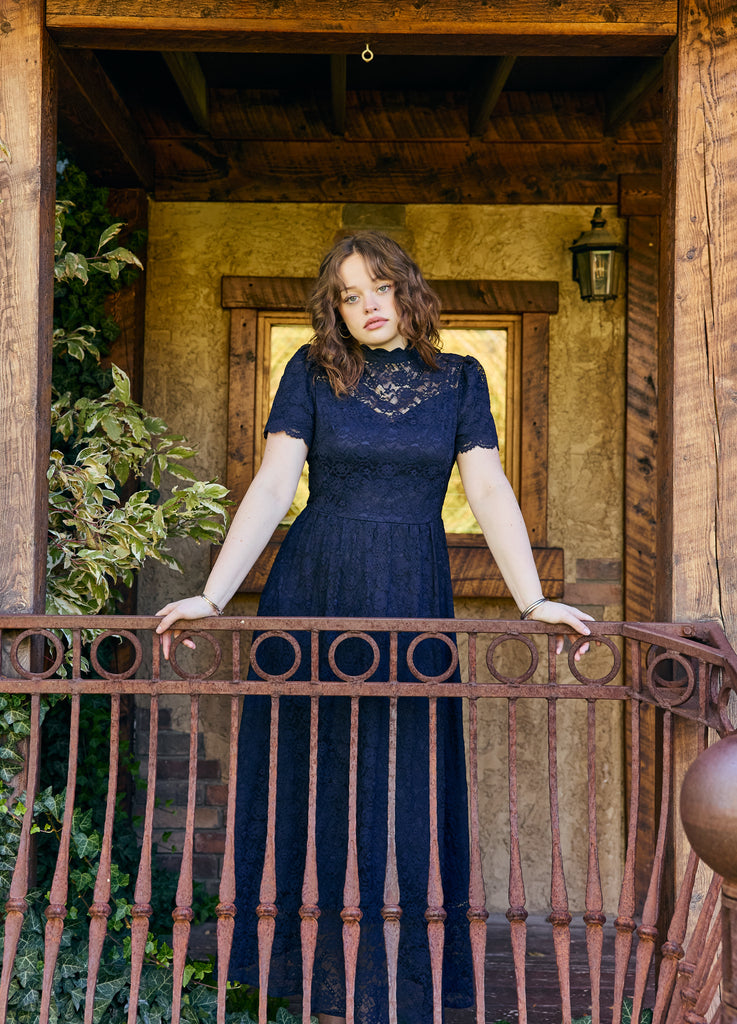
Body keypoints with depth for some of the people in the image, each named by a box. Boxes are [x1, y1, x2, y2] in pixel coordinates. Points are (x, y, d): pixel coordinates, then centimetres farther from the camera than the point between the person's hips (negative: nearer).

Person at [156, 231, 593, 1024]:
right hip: (314, 594, 0)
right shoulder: (312, 373, 3)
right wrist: (212, 596, -13)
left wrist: (532, 602, -9)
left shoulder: (459, 380, 7)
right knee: (314, 775, 3)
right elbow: (271, 489, -4)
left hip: (413, 602, 1)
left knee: (405, 782, 3)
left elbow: (489, 493, 1)